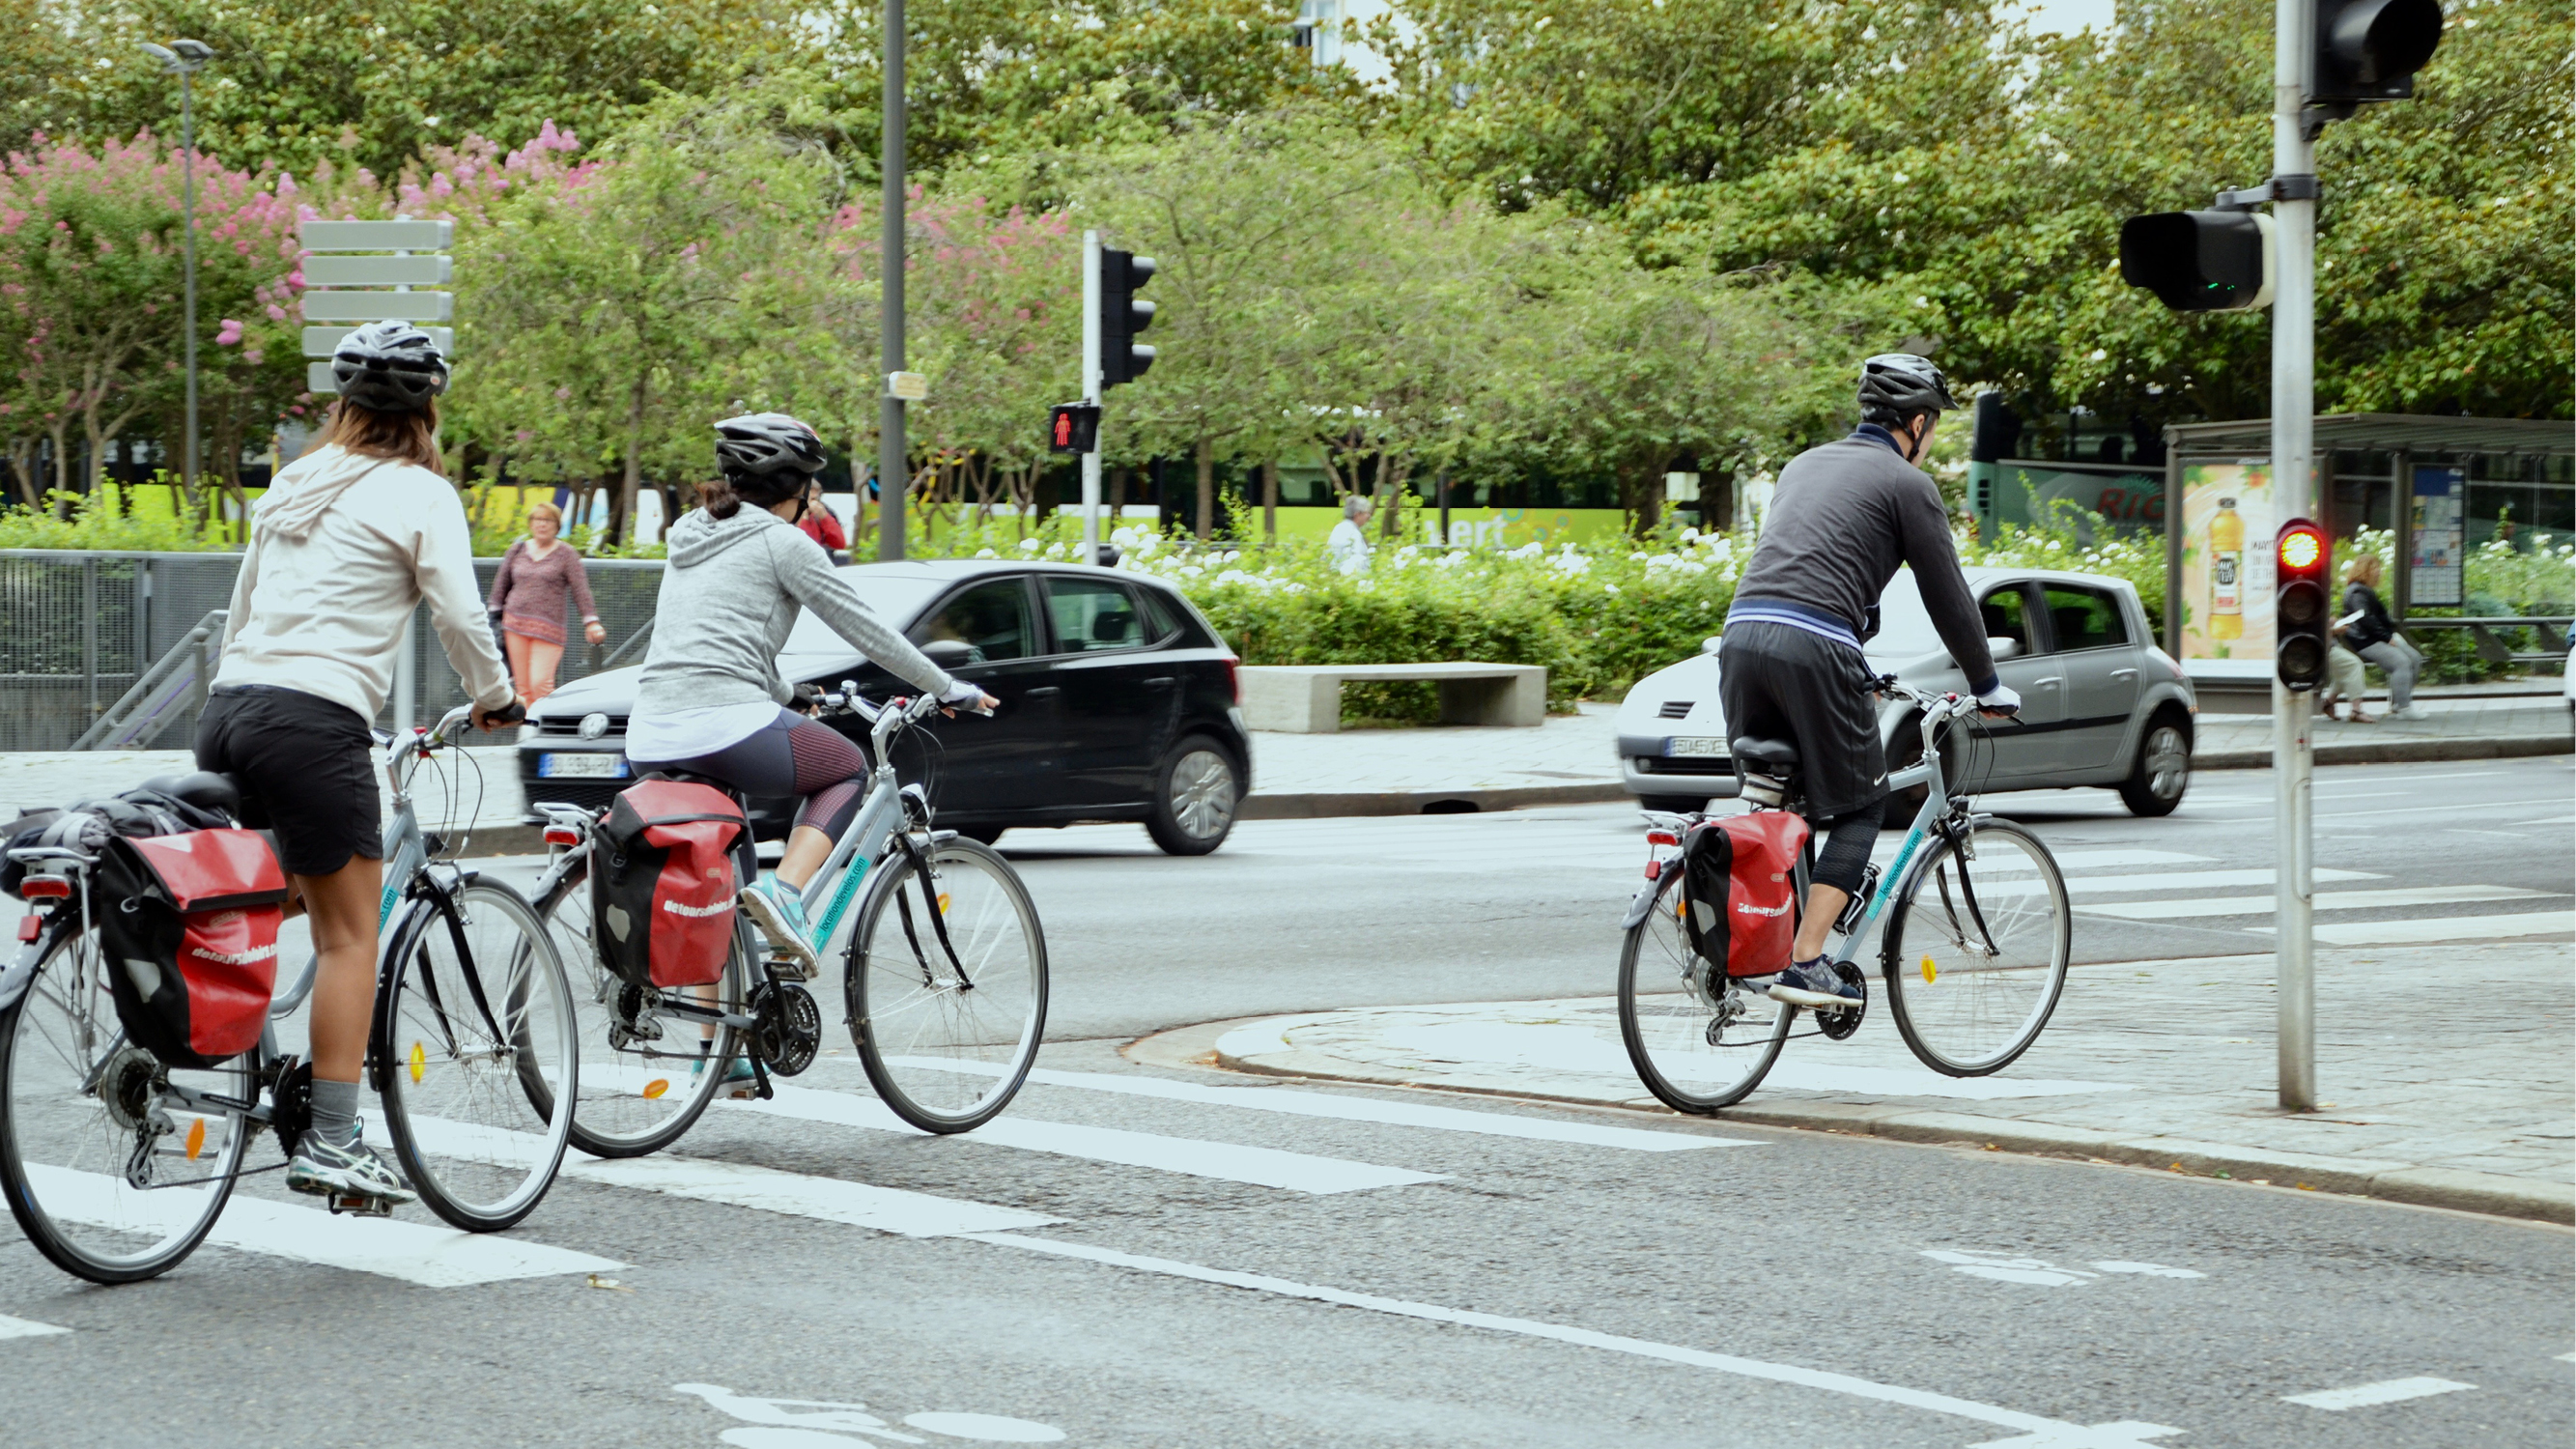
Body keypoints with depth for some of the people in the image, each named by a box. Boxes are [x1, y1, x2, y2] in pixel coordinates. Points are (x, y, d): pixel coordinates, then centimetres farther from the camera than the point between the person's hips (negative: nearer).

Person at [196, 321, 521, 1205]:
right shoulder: (419, 494, 0)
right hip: (315, 723, -7)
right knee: (348, 934, -2)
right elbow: (459, 612, -6)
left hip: (228, 711, 7)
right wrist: (495, 699, 9)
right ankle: (331, 1144, -5)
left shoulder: (294, 484, 20)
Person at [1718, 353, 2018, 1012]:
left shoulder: (1805, 463, 28)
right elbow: (1947, 594, 8)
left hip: (1742, 632, 6)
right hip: (1813, 647, -6)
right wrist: (1988, 685, 21)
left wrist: (1855, 668, 44)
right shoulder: (1907, 483, 7)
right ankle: (1804, 964, -5)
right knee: (1856, 808, 6)